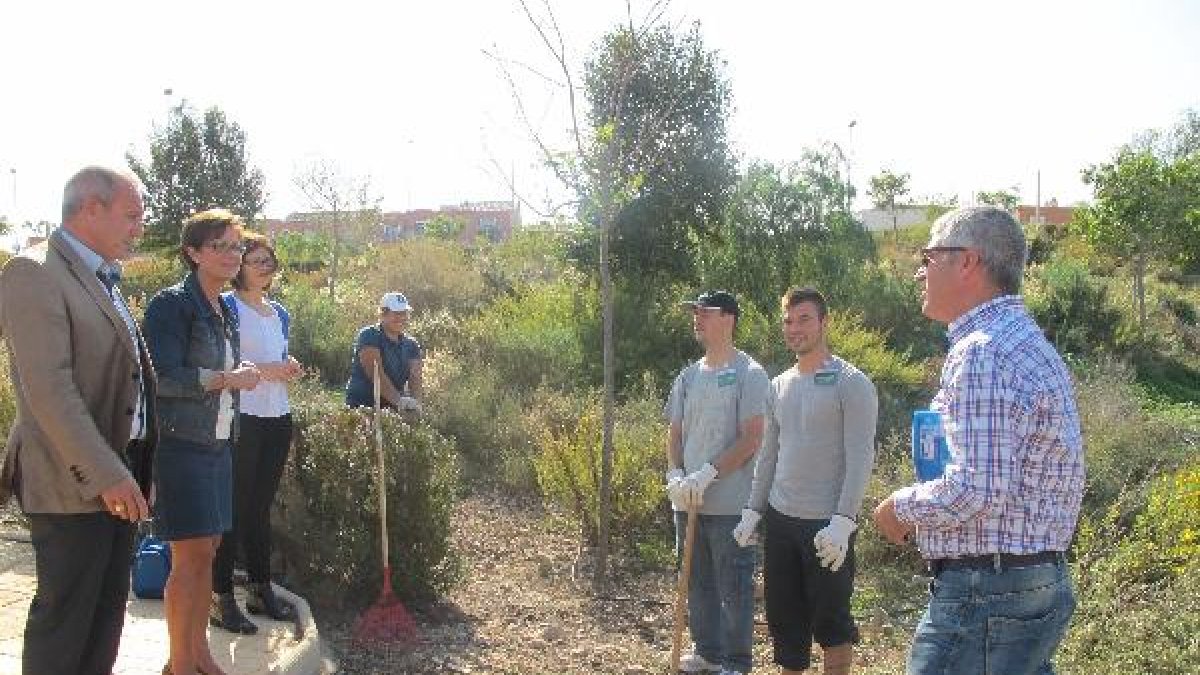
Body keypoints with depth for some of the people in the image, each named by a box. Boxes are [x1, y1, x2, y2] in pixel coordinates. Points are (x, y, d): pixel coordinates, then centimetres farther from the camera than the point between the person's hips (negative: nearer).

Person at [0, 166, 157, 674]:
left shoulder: (103, 280, 14)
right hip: (74, 481, -9)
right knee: (64, 615, 4)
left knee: (106, 611, 17)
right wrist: (106, 474, -22)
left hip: (117, 473, 9)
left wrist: (127, 469, 13)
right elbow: (48, 388, -22)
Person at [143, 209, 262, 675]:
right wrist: (228, 379, -16)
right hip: (181, 444, -8)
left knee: (207, 550, 12)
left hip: (217, 444, 8)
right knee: (191, 554, -4)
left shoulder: (226, 312, 14)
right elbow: (164, 378, -18)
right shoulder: (172, 304, -11)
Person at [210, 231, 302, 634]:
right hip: (241, 418, -7)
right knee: (233, 507, -2)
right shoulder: (228, 306, -6)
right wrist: (263, 368, -19)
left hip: (277, 419, 7)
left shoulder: (279, 312, 16)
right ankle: (221, 597, 6)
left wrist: (290, 368, 2)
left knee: (261, 506, 13)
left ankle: (261, 590, 21)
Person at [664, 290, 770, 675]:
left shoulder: (748, 374, -7)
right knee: (698, 582, 17)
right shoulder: (688, 376, 11)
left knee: (734, 586, 3)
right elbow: (675, 435, 12)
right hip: (687, 500, 7)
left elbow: (752, 439, -13)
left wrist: (708, 474, -19)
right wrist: (675, 477, -5)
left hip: (730, 503, -6)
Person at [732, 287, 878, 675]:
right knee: (783, 614, 13)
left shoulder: (850, 383, -8)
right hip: (780, 519, 6)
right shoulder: (779, 385, 11)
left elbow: (860, 458, -14)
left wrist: (842, 521, -21)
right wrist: (752, 511, 11)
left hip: (827, 524, -6)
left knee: (830, 619, 5)